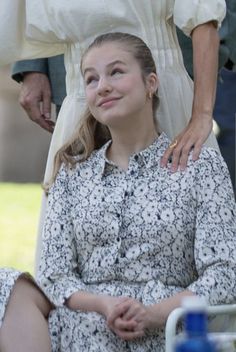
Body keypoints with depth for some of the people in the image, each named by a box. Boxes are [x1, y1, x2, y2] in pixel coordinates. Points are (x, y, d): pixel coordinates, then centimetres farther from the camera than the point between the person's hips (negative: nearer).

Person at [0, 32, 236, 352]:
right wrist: (104, 305, -15)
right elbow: (54, 274, 8)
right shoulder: (72, 173, 17)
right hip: (85, 323, 5)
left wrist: (152, 314, -18)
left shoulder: (200, 166, 8)